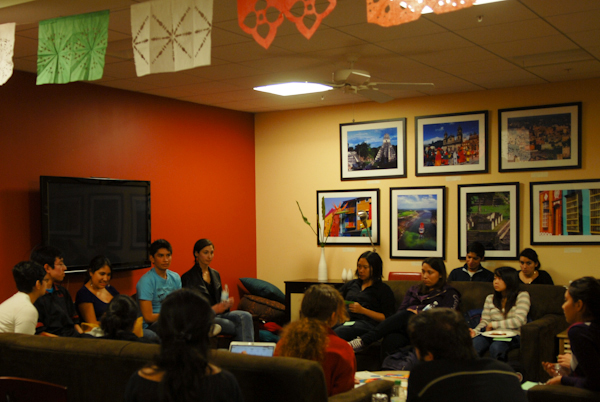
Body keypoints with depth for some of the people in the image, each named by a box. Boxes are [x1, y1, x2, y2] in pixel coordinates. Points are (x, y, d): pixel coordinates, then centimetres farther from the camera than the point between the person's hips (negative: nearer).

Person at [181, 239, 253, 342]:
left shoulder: (215, 274, 19)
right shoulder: (188, 278, -3)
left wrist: (226, 303, 2)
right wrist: (212, 309, -18)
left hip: (218, 314, 6)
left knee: (245, 316, -25)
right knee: (240, 328, -27)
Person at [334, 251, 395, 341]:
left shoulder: (384, 289, 15)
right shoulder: (350, 284, 31)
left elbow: (386, 318, 4)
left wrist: (362, 310, -6)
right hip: (344, 319, 4)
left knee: (338, 332, -40)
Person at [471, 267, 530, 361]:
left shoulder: (522, 296, 8)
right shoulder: (490, 298, 22)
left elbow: (519, 321, -5)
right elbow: (484, 321, 14)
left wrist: (493, 324, -4)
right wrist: (475, 331, -8)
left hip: (512, 335, -3)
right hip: (492, 335, 3)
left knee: (496, 347, -38)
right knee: (474, 344, -32)